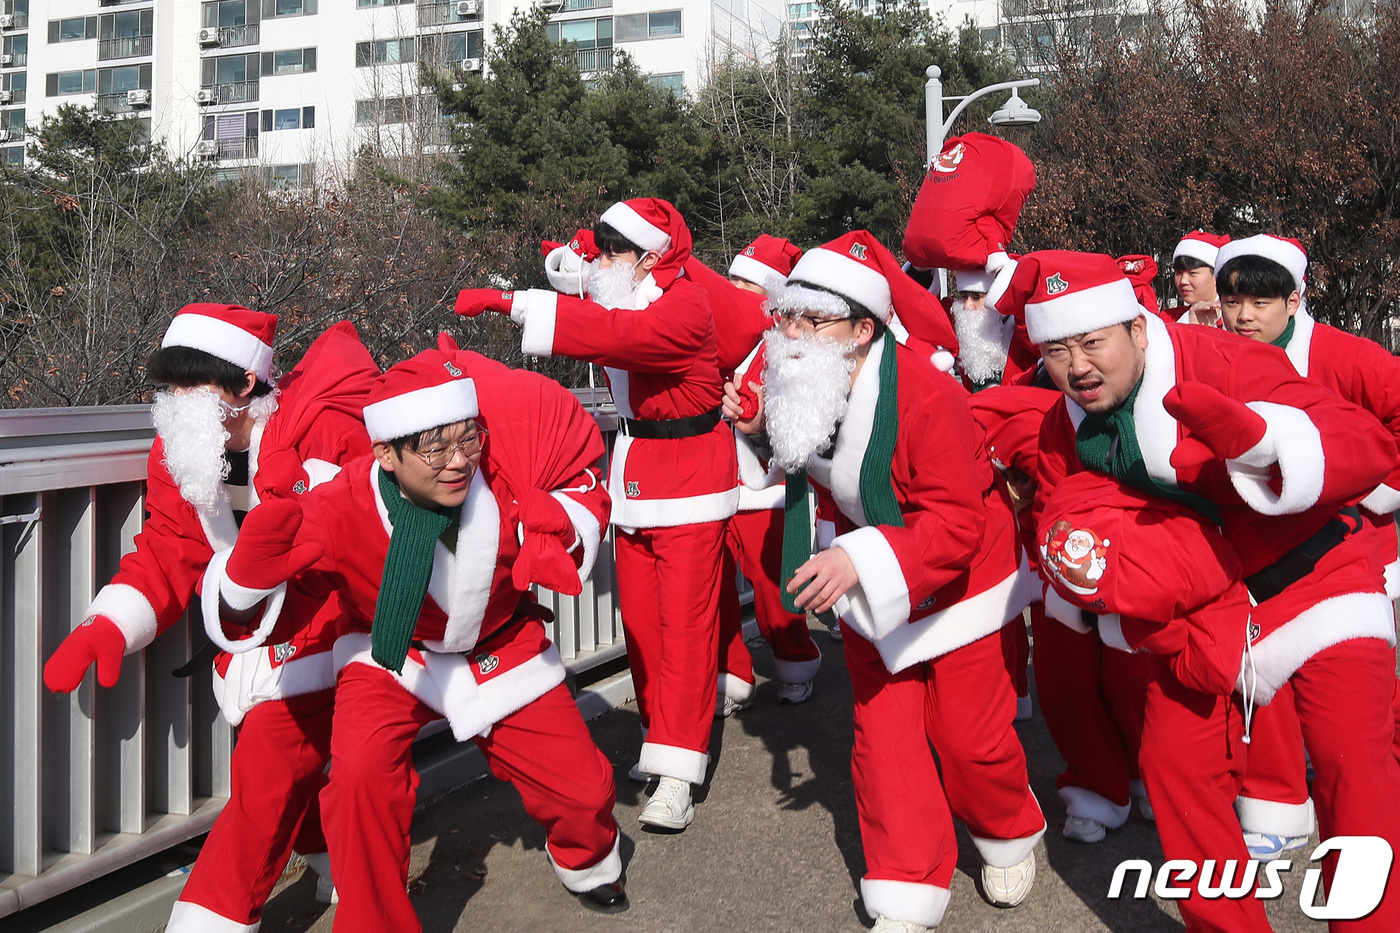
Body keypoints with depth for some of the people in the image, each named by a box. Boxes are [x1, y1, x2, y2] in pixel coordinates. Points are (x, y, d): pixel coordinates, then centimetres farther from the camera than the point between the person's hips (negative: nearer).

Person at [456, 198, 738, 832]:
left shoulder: (683, 308, -20)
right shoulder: (626, 302, 11)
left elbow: (609, 333, -34)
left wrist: (509, 302, -36)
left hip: (688, 489, -8)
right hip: (633, 482, 9)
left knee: (684, 623, -7)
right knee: (639, 621, 10)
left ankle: (677, 776, -5)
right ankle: (661, 737, 25)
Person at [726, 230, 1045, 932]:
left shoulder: (927, 397, -32)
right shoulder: (801, 385, -10)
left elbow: (957, 524, -33)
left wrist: (861, 560, -43)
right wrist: (760, 428, -7)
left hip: (956, 584, -5)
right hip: (866, 586, 6)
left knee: (968, 734, 6)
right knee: (881, 735, 4)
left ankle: (1008, 836, 40)